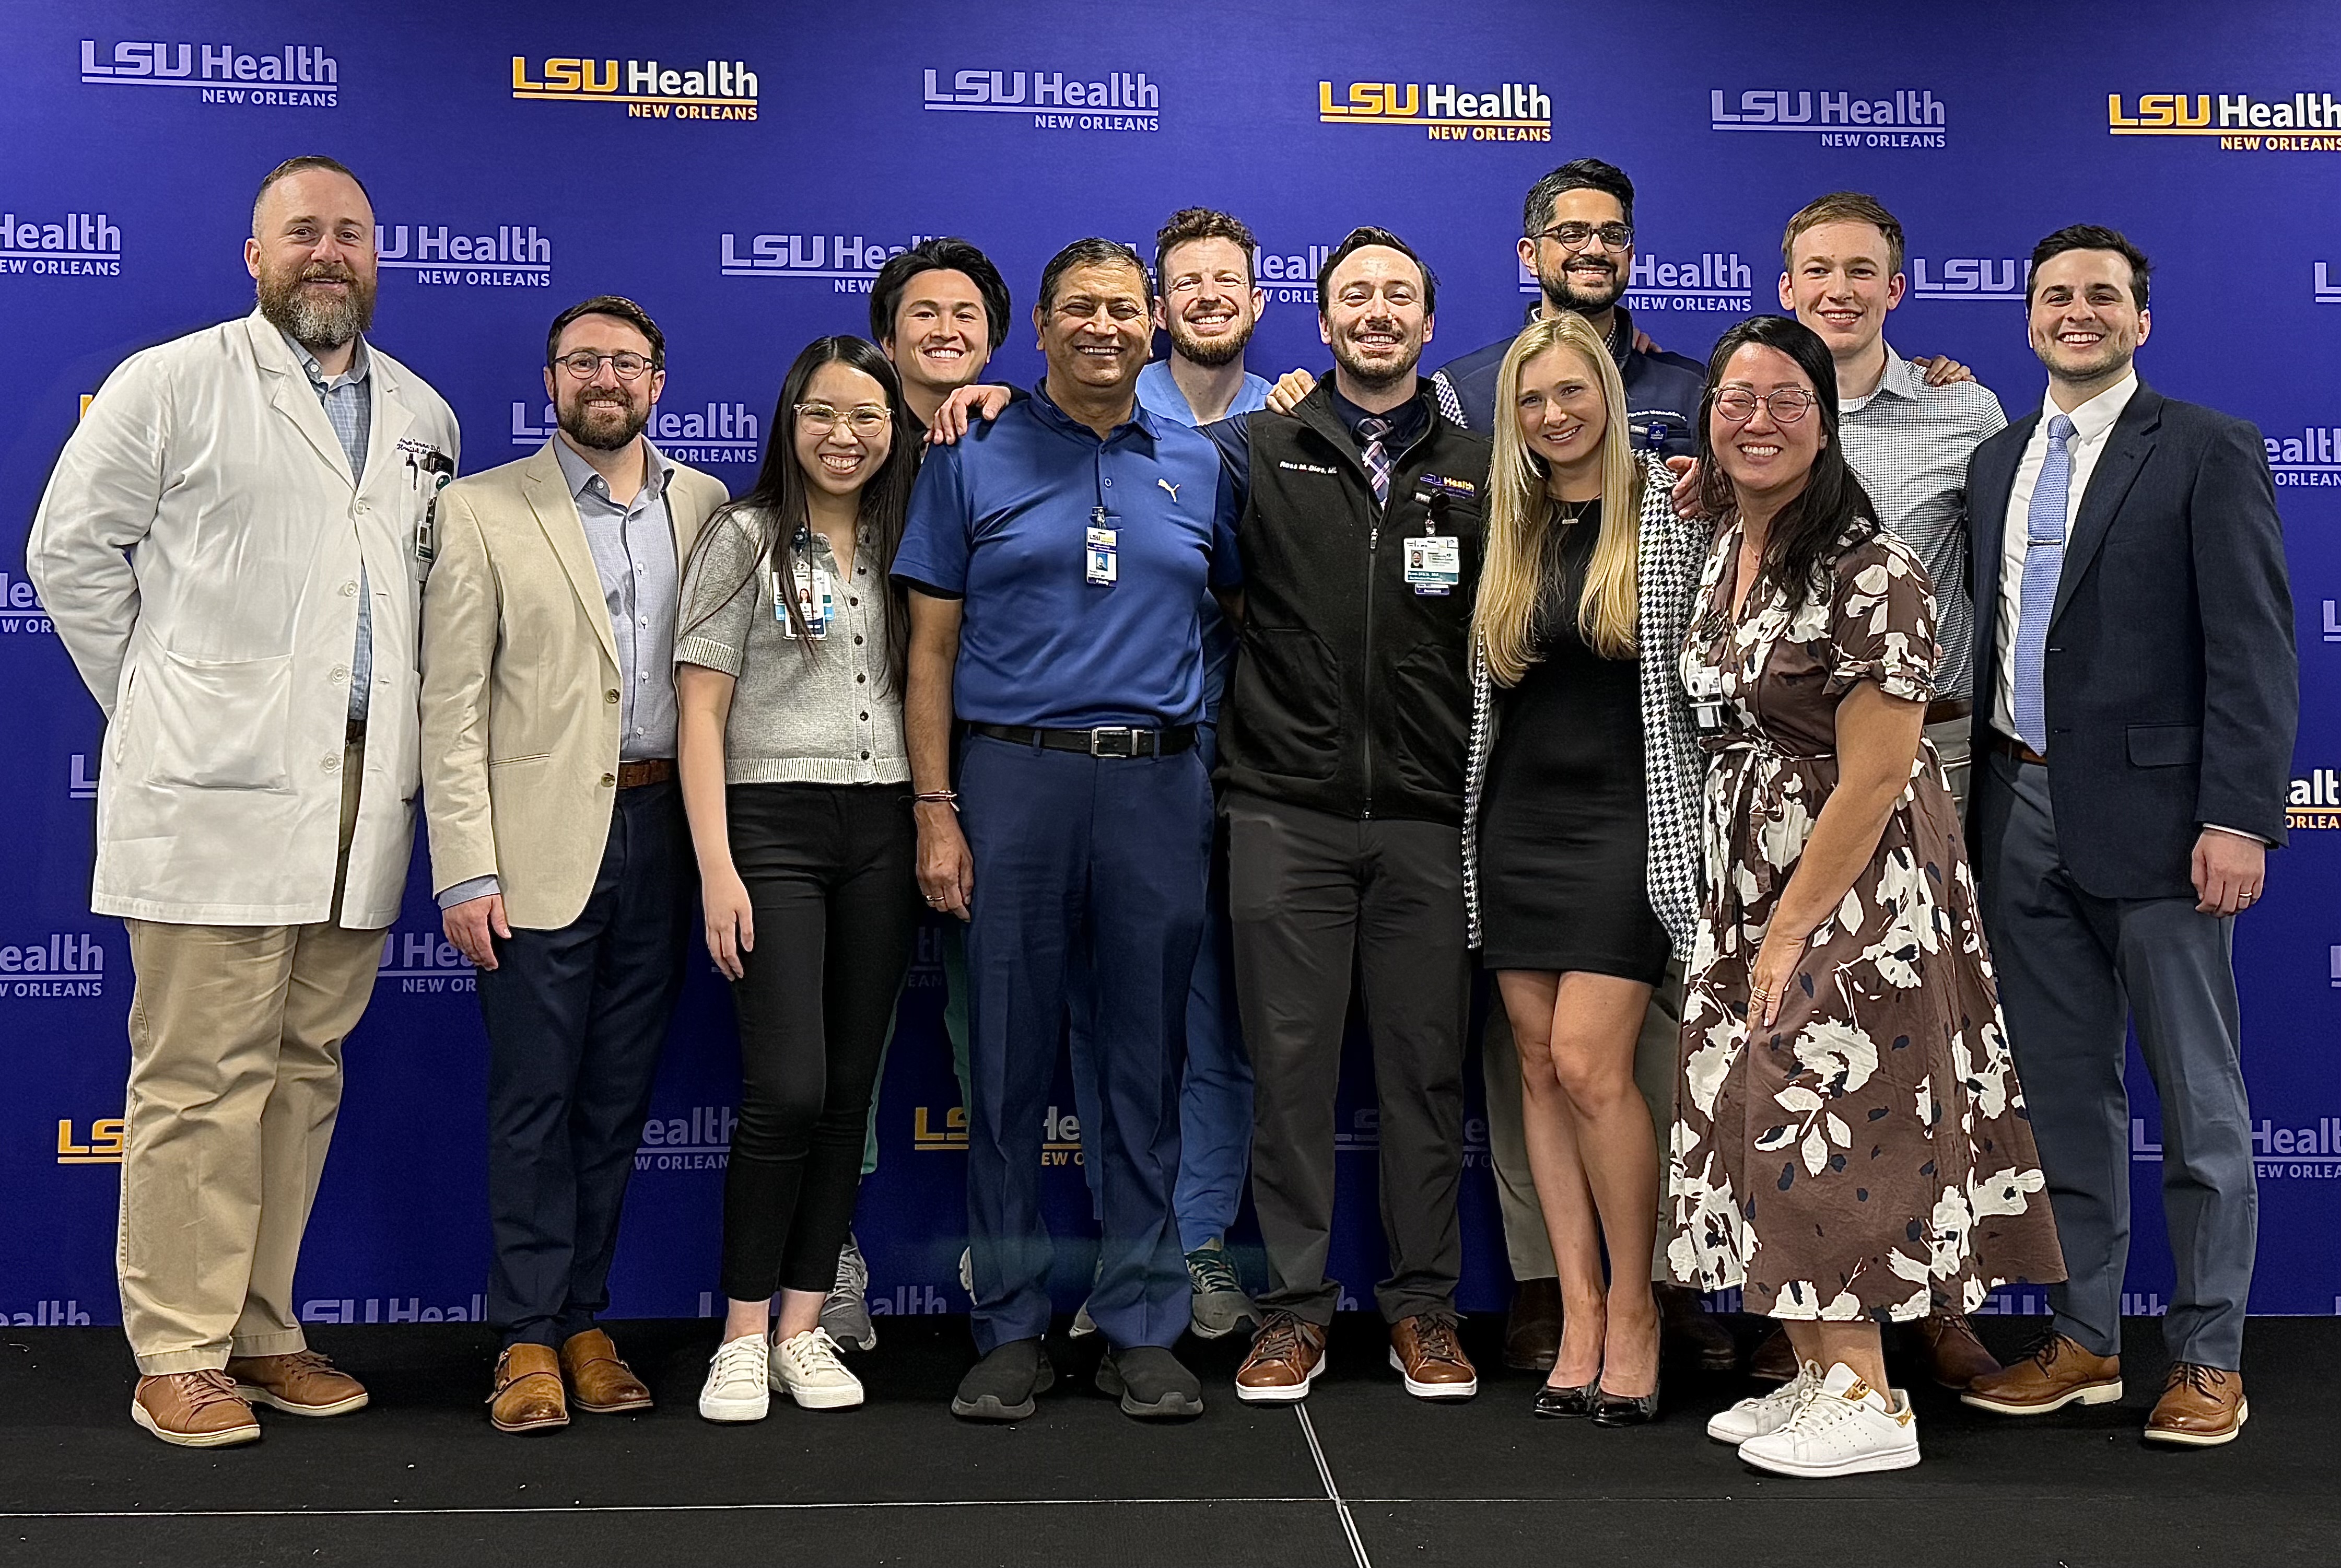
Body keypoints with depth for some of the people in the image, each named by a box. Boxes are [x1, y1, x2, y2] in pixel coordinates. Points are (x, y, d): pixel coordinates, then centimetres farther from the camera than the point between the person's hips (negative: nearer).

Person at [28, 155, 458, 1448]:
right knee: (202, 1075, -3)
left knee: (305, 1070, 9)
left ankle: (263, 1333, 20)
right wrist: (156, 703, 2)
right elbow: (70, 549, 3)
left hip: (359, 791, 5)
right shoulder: (171, 384, 2)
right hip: (216, 792, -5)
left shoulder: (423, 417, 16)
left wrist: (394, 722, 13)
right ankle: (177, 1357, 6)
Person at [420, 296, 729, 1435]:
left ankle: (584, 1320, 21)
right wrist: (465, 869, -9)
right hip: (541, 842, -3)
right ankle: (529, 1338, 12)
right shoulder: (482, 511, 2)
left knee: (619, 1099, 10)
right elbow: (452, 703, -2)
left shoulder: (707, 508, 11)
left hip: (662, 834, 3)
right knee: (533, 1100, 1)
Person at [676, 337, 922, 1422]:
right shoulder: (744, 539, 1)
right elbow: (699, 712, -3)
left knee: (851, 1091, 5)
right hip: (773, 826, -4)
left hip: (882, 834, 4)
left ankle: (803, 1329, 14)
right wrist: (716, 868, -11)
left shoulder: (903, 544, 13)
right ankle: (743, 1339, 3)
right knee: (787, 1089, -12)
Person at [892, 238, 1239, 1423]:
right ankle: (1011, 1329, 14)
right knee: (1008, 1065, 3)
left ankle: (1142, 1330, 15)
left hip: (1158, 784, 2)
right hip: (1015, 777, -1)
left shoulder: (1198, 470, 11)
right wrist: (936, 811, -4)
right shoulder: (974, 463, 5)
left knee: (1148, 1063, 5)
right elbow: (932, 650, 3)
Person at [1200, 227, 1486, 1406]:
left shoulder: (1476, 471, 12)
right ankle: (1294, 1307, 14)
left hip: (1428, 818, 1)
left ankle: (1423, 1307, 18)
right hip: (1287, 810, -1)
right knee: (1291, 1062, 2)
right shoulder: (1255, 450, 8)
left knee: (1426, 1066, 5)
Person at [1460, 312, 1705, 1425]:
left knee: (1589, 1064, -12)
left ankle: (1634, 1310, 5)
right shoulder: (1507, 527, 11)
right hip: (1517, 819, 5)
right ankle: (1579, 1310, 13)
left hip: (1626, 815, -5)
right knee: (1539, 1066, 4)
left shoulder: (1672, 510, -3)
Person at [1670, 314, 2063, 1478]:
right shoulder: (1724, 550, 10)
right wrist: (1752, 915, 14)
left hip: (1855, 887, -8)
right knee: (1760, 1116, 9)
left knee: (1824, 1118, -6)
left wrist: (1792, 928, -17)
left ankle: (1868, 1401, 6)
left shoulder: (1869, 570, -17)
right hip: (1753, 878, 9)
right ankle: (1816, 1377, 20)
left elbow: (1875, 776, -20)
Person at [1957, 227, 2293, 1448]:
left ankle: (2208, 1358, 15)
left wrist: (2238, 818, -16)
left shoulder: (2209, 453, -3)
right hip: (2024, 816, 6)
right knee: (2063, 1093, 12)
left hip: (2152, 818, -5)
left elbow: (2252, 649, -10)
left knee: (2198, 1100, 5)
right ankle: (2083, 1338, 23)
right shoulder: (1996, 461, 14)